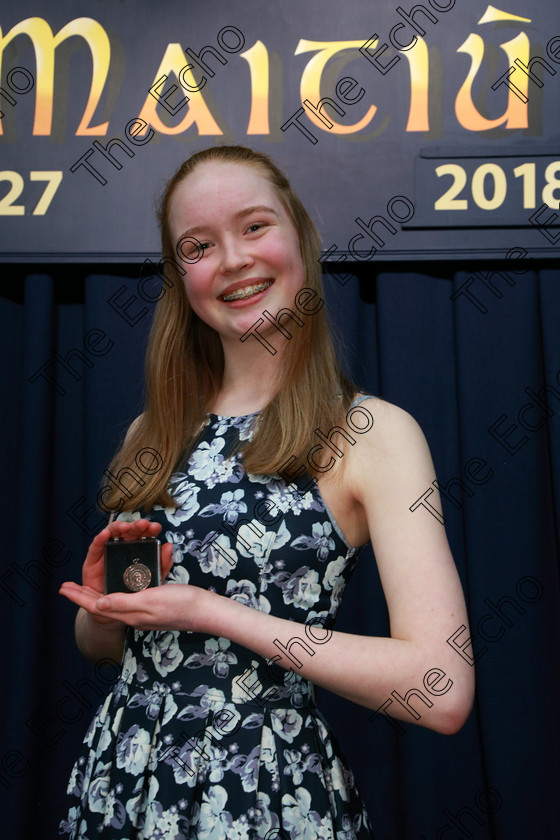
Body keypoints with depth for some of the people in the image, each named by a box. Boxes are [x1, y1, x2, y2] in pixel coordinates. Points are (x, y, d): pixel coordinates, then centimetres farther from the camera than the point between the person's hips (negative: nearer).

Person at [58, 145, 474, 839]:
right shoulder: (153, 434, 3)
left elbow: (442, 692, -21)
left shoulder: (374, 435, -12)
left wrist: (210, 611, -19)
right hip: (120, 779, 5)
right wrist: (104, 603, -11)